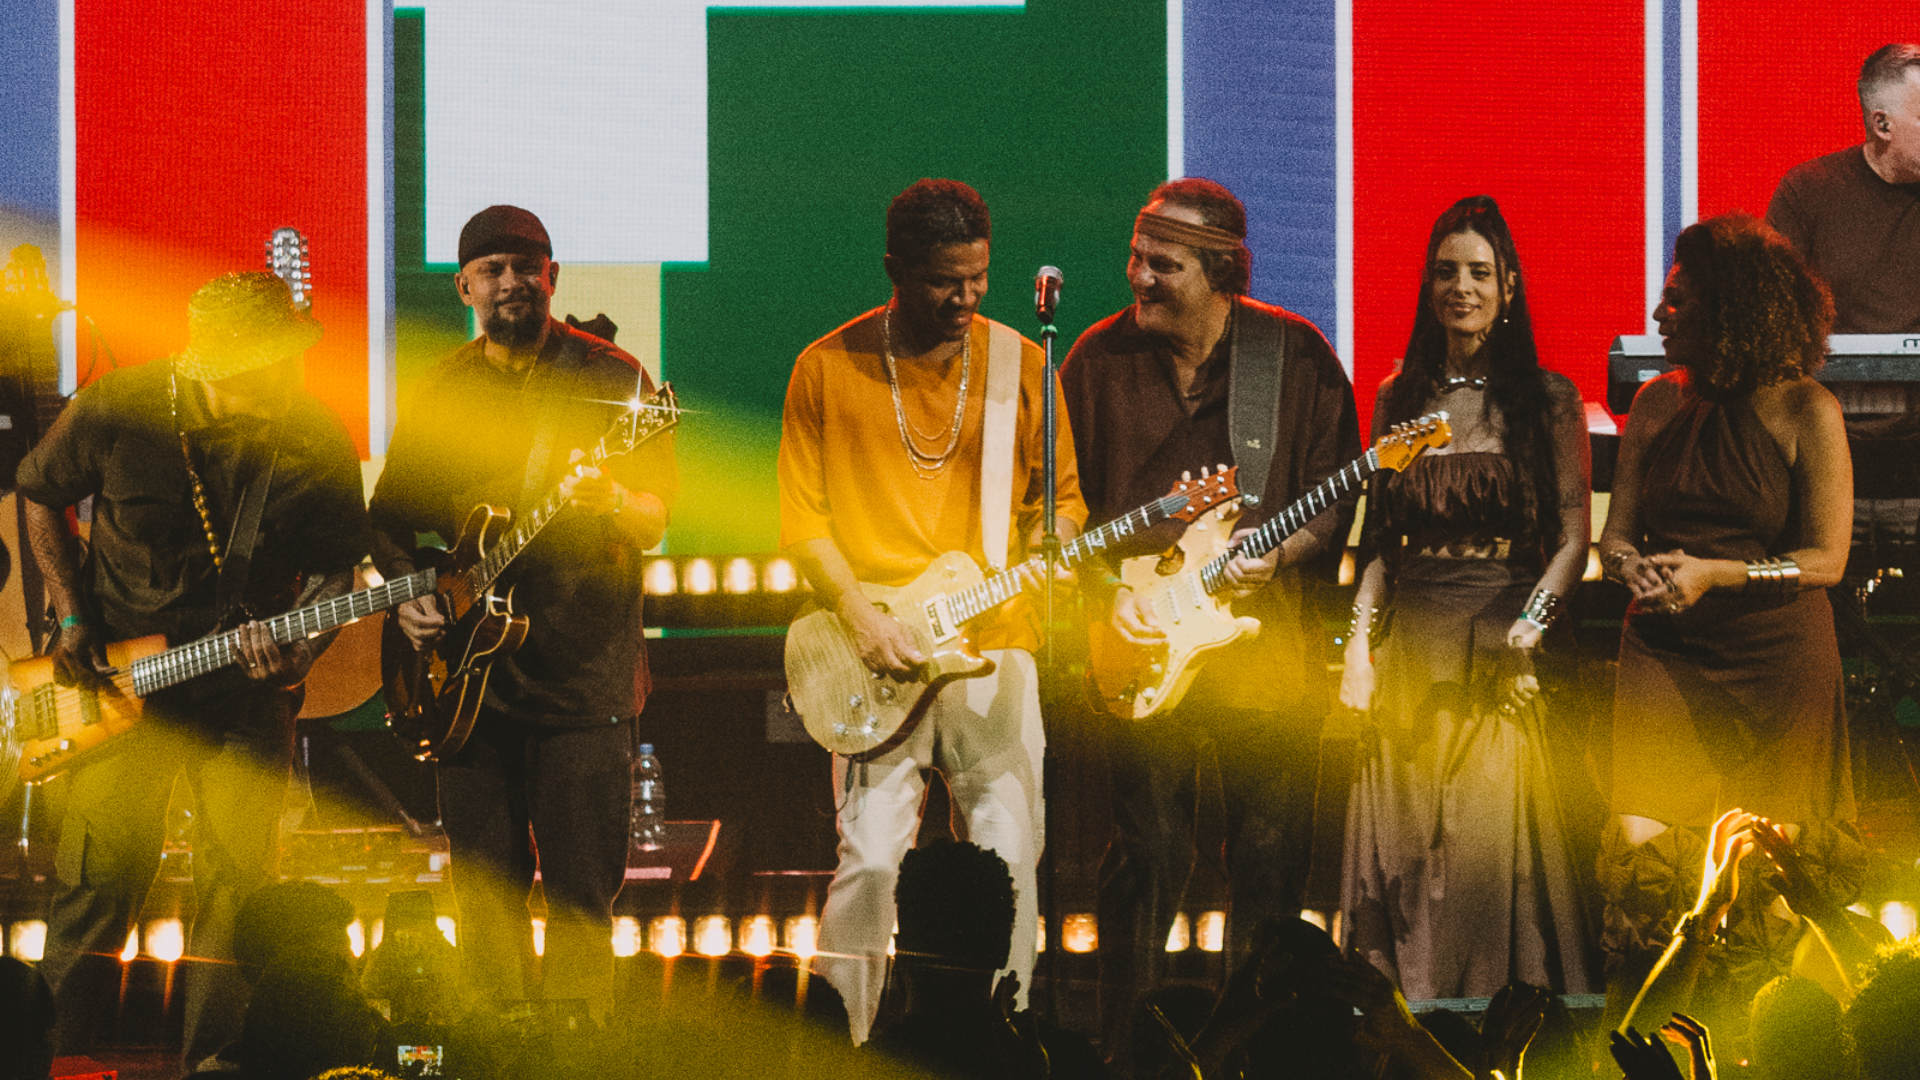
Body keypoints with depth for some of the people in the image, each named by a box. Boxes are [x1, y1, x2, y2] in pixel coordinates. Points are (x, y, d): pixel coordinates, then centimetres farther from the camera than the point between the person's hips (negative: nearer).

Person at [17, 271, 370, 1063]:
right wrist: (71, 618, -3)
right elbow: (39, 494, 4)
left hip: (248, 680, 1)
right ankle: (59, 1056, 10)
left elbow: (332, 571, 1)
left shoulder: (320, 445, -10)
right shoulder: (117, 411, -14)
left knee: (237, 885, -2)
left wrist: (297, 654, -17)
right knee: (98, 880, -3)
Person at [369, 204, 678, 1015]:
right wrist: (406, 589, 0)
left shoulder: (610, 381, 0)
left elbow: (655, 518, -7)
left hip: (581, 668, -4)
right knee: (485, 886, 6)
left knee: (580, 893, -5)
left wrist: (608, 499, -29)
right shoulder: (440, 392, 12)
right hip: (468, 670, 4)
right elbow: (389, 514, 18)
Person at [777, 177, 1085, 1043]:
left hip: (993, 645, 2)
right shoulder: (829, 368, 1)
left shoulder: (1019, 363, 6)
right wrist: (861, 618, -9)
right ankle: (845, 1043, 0)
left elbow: (1060, 495, 15)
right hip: (878, 652, -2)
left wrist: (1050, 547, -7)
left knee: (1009, 858, -3)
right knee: (871, 858, -10)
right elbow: (801, 518, 2)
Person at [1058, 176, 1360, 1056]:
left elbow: (1336, 501, 3)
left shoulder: (1296, 356, -1)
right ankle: (1128, 1045, 11)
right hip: (1145, 648, 1)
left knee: (1272, 856, 3)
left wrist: (1278, 555, -14)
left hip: (1267, 643, 0)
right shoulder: (1100, 360, 3)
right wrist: (1109, 588, -4)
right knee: (1146, 856, 0)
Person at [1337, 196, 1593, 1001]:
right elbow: (1378, 538, 13)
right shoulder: (1400, 400, 12)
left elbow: (1573, 538, -1)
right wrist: (1359, 640, 2)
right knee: (1397, 847, 1)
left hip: (1499, 654, -3)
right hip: (1409, 652, 3)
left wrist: (1529, 623, -15)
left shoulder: (1547, 401, 3)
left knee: (1486, 849, -9)